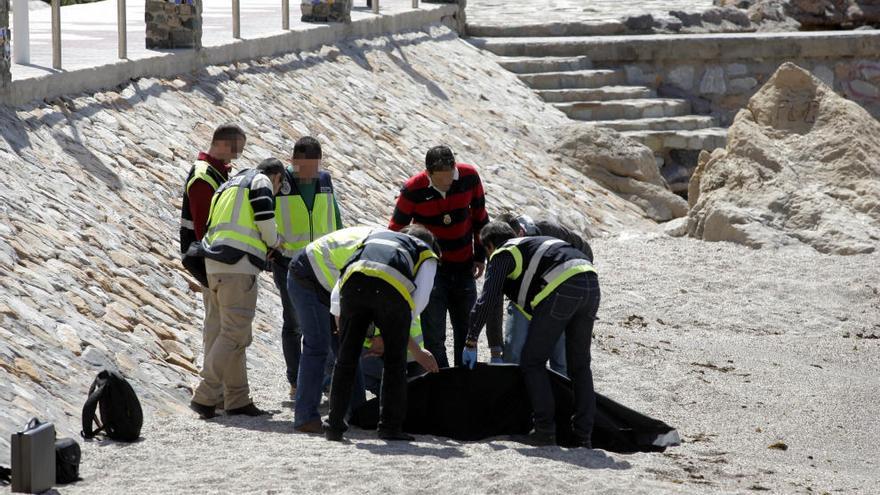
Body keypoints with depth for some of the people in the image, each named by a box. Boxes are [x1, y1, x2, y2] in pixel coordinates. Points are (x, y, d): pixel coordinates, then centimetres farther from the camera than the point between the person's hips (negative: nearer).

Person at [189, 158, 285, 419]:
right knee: (234, 334, -9)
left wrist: (263, 246, 24)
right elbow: (265, 220, -9)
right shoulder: (261, 181, 4)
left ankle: (237, 398, 15)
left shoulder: (229, 185, 30)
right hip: (238, 266, -9)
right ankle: (205, 396, -15)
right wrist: (274, 241, 12)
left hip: (214, 265, 9)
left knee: (236, 333, 15)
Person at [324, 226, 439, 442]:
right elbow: (419, 301, 15)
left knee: (346, 357, 11)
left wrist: (338, 318, 42)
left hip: (354, 281, 3)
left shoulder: (375, 236, 41)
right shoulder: (427, 255, 32)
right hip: (393, 288, -2)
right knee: (395, 360, 11)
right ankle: (390, 426, 9)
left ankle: (334, 424, 9)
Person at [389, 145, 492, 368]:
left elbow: (479, 216, 5)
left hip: (463, 267, 3)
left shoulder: (469, 176, -12)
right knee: (434, 335, -7)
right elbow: (396, 231, -8)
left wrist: (480, 256, 8)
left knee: (466, 329, 14)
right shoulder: (413, 190, -20)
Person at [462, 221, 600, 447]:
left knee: (532, 362, 5)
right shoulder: (536, 244, 38)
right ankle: (584, 435, 14)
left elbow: (488, 300, 3)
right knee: (580, 365, 17)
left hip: (562, 289, -7)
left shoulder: (502, 254, 14)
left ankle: (545, 430, 0)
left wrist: (471, 342, 7)